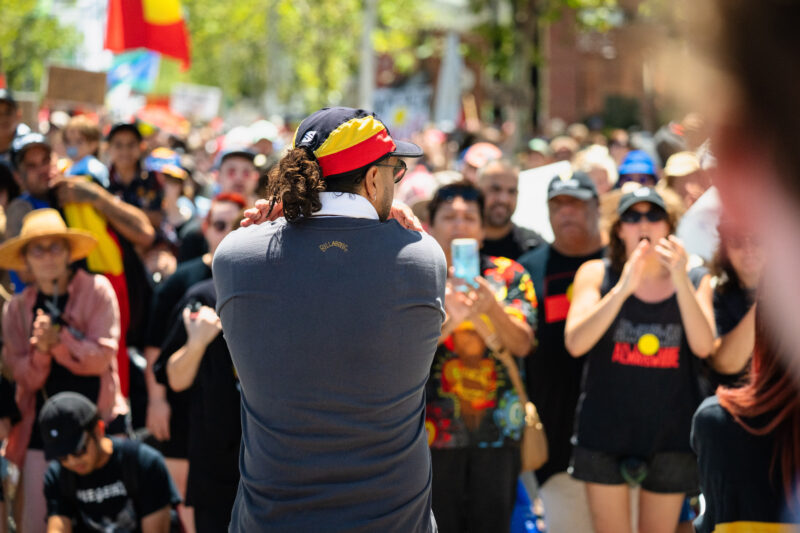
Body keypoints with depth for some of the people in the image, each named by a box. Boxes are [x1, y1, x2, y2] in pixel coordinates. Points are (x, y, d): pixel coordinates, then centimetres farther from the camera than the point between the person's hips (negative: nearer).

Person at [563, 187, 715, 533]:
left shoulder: (693, 282, 7)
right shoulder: (596, 274, 4)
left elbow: (703, 346, -9)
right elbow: (575, 343, -11)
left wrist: (680, 280, -18)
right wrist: (622, 288, -21)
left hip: (670, 435, 1)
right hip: (606, 428, -1)